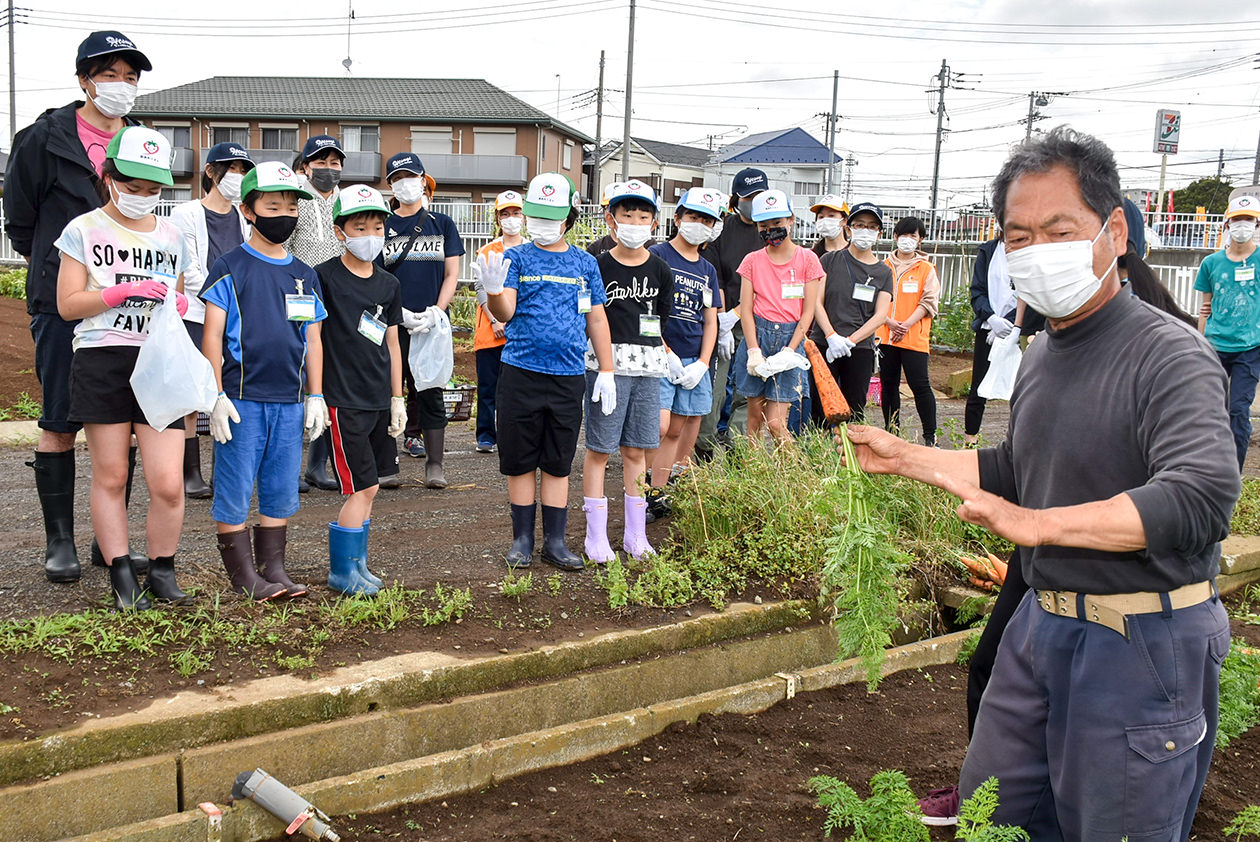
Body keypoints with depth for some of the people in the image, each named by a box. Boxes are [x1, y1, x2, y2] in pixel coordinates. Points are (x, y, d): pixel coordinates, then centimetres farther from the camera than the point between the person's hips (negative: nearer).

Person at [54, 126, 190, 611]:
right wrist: (124, 291, -13)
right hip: (101, 364, -2)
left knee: (167, 482, -6)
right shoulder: (85, 230, 4)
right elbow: (67, 304, -2)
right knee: (110, 477, 3)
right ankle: (122, 579, 12)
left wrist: (179, 305, 5)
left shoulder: (170, 237, 15)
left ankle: (162, 571, 13)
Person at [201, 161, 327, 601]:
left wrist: (316, 397, 12)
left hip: (289, 402, 5)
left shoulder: (305, 276, 12)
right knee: (235, 490, 0)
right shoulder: (230, 268, -2)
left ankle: (273, 569, 19)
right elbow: (212, 334, -4)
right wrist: (216, 396, -10)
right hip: (242, 399, -5)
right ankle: (243, 575, 9)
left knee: (282, 491, 9)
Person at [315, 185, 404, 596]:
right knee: (362, 489, -7)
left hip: (378, 401, 6)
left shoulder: (389, 285, 10)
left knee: (368, 488, 11)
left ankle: (356, 565, 23)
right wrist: (315, 397, -10)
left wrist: (397, 399, 14)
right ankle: (343, 571, 7)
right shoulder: (324, 277, -7)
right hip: (343, 402, -6)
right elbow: (312, 336, -6)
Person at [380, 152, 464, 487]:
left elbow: (451, 275, 5)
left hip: (433, 323, 0)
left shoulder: (442, 224, 9)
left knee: (431, 392, 0)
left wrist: (436, 312, -10)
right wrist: (399, 312, -10)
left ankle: (434, 464, 1)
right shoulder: (385, 227, 8)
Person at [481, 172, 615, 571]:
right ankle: (522, 539, 19)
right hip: (520, 375, -1)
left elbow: (597, 320, 12)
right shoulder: (516, 258, 2)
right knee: (520, 462, 6)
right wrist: (494, 290, -32)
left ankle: (555, 542, 18)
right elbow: (504, 313, -10)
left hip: (568, 377, 1)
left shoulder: (585, 264, 9)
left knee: (558, 465, 9)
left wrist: (606, 372, 8)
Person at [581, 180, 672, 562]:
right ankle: (596, 534, 8)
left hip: (648, 367, 4)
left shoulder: (660, 271, 8)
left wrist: (664, 355, 7)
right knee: (599, 448, 0)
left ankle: (635, 534, 19)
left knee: (636, 450, 10)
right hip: (606, 364, -3)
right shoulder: (599, 267, -3)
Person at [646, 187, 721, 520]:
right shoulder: (657, 256, -2)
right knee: (659, 427, -15)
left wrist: (701, 364, 2)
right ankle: (645, 493, -4)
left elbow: (710, 322, 15)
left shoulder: (708, 270, 16)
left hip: (695, 362, 6)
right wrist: (667, 353, -11)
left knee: (677, 431, 7)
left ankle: (658, 493, 13)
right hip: (660, 356, -6)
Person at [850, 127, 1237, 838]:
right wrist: (906, 457, 18)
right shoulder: (1042, 356, 9)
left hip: (1141, 645, -8)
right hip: (1041, 621, 8)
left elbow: (1204, 493, -35)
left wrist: (1039, 524, -37)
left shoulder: (1169, 357, -19)